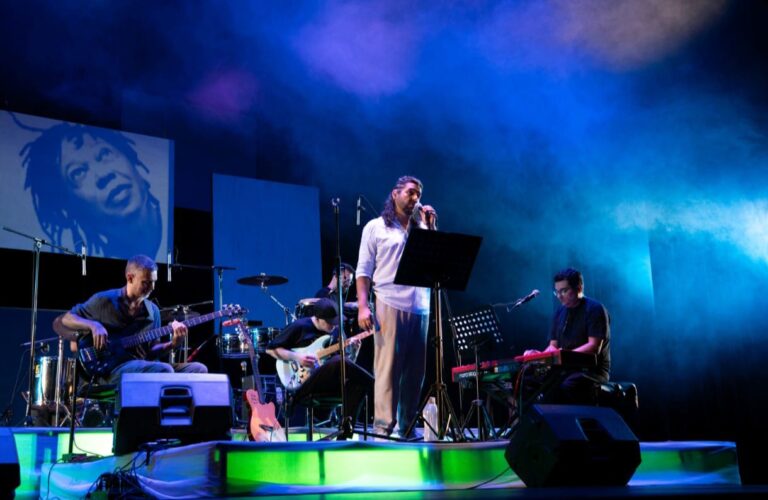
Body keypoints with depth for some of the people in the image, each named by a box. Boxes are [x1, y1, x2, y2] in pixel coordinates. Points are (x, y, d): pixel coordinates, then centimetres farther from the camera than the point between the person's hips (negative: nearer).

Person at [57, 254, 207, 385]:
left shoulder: (153, 310, 15)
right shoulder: (105, 300, 1)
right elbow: (66, 319, 5)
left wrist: (173, 343, -4)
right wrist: (94, 325, -13)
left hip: (143, 367, 6)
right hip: (112, 368, -6)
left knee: (199, 370, -13)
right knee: (164, 370, -33)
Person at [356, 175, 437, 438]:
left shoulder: (421, 229, 18)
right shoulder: (376, 227, 8)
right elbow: (363, 270, 3)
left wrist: (431, 227, 5)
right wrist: (362, 306, -9)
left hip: (420, 308, 4)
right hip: (390, 306, -4)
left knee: (415, 371, 4)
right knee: (387, 369, -8)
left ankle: (406, 428, 11)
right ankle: (383, 428, -6)